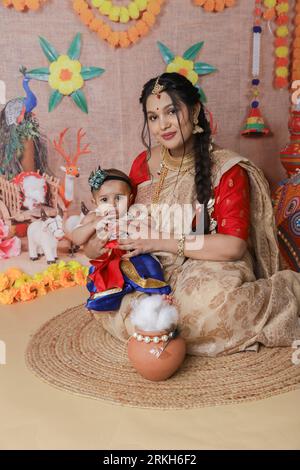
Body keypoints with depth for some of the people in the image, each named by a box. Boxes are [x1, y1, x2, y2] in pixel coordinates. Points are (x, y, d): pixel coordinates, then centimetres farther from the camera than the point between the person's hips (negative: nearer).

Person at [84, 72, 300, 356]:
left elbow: (233, 246, -18)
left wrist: (162, 244, -20)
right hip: (152, 269, 5)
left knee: (205, 305, -37)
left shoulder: (226, 170, -11)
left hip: (210, 265, -5)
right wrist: (97, 242, -8)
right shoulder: (143, 163, 3)